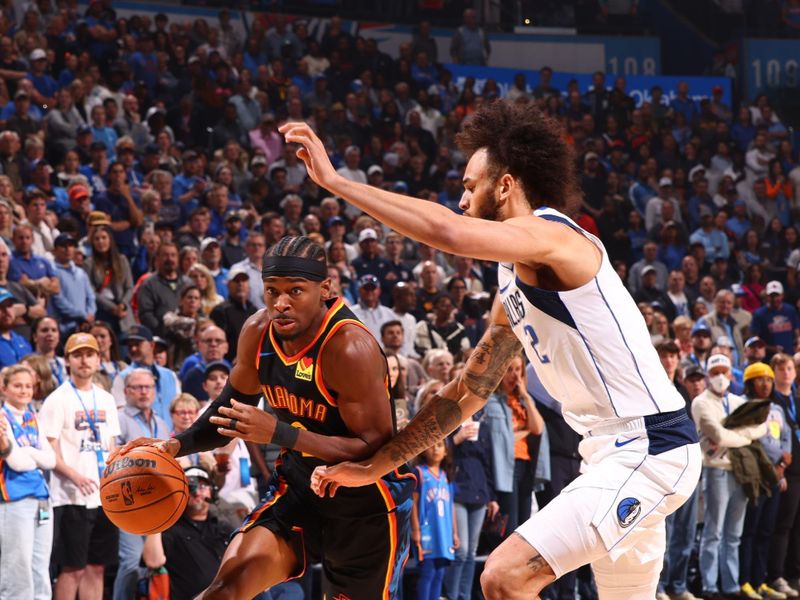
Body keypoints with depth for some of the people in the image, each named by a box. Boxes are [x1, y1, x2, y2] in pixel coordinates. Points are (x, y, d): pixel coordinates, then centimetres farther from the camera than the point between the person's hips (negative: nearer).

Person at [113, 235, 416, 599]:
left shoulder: (349, 348, -28)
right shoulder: (258, 332, -7)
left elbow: (376, 450, -29)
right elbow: (232, 408, 12)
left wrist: (279, 433, -36)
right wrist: (177, 445, -5)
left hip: (368, 503, -5)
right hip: (299, 483, 5)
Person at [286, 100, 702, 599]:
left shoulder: (552, 235, -13)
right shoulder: (514, 285, 17)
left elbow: (448, 231, -31)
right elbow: (467, 393, 24)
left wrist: (335, 182, -24)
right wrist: (374, 467, 23)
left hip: (648, 451, -11)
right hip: (622, 451, 11)